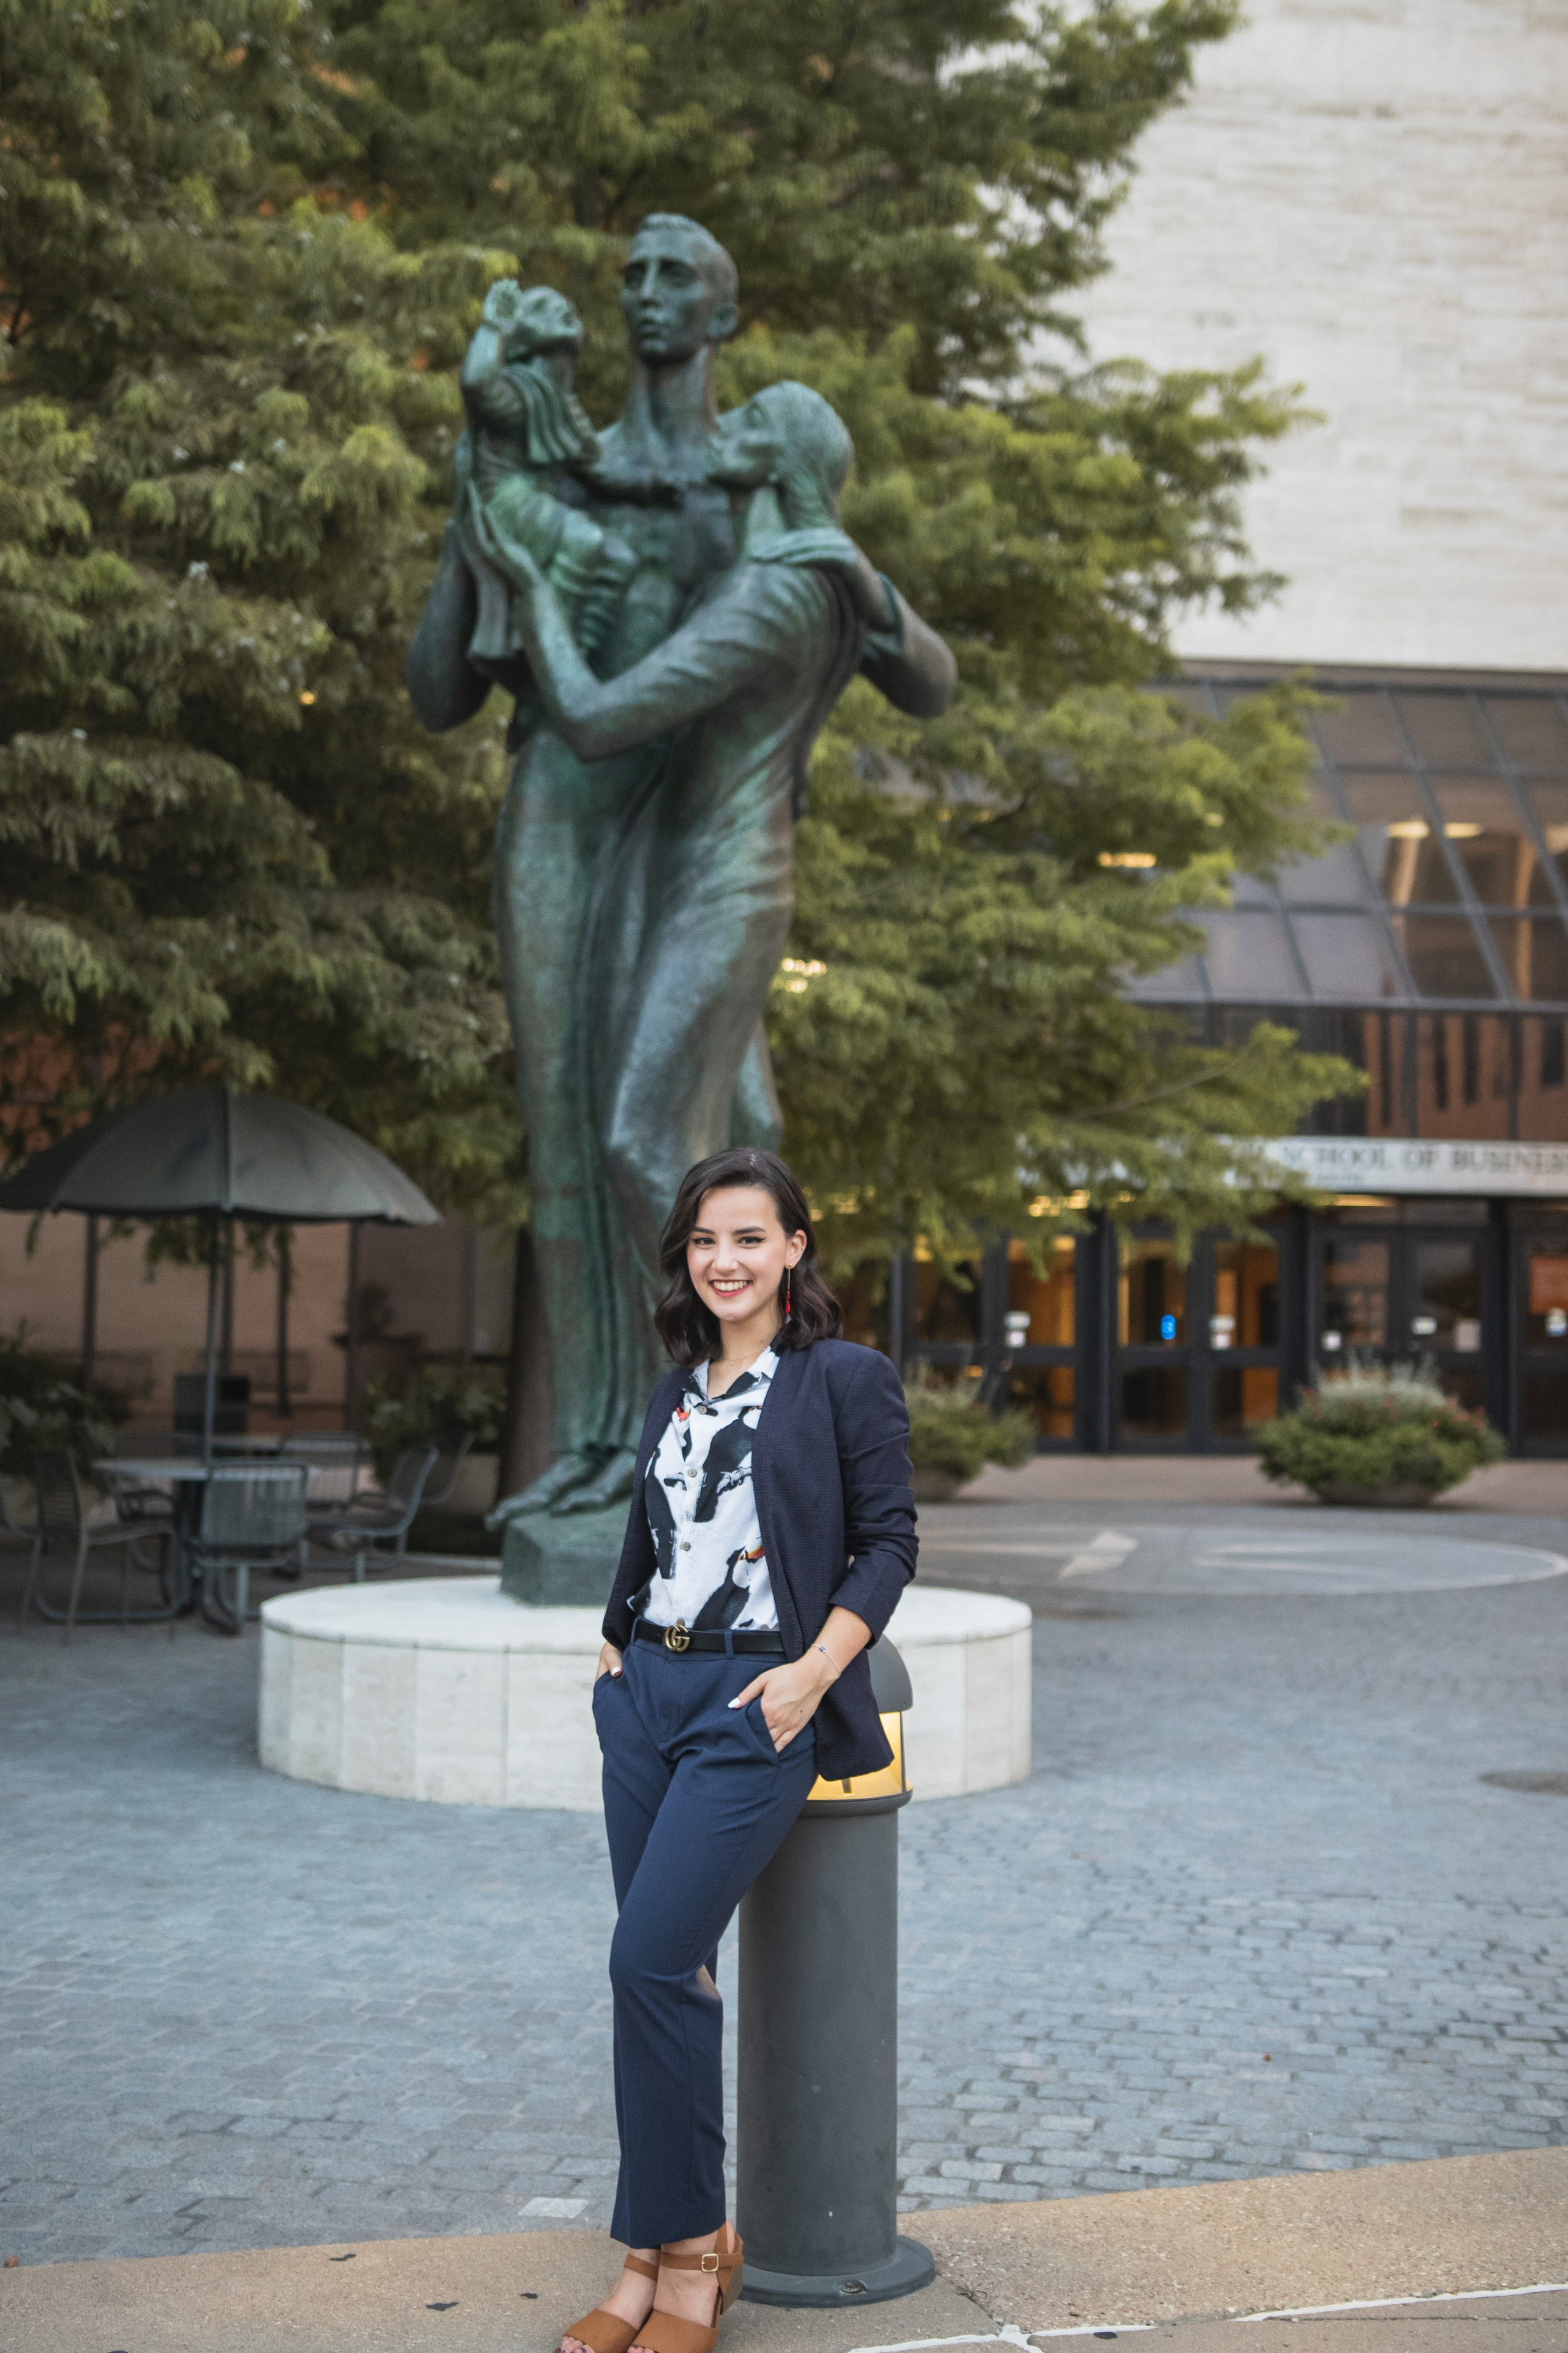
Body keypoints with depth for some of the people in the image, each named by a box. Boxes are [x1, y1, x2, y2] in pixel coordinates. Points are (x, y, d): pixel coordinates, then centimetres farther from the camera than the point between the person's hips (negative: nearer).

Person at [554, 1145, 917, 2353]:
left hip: (757, 1704, -6)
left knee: (653, 1959, -13)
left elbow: (889, 1539, -6)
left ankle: (687, 2249, 2)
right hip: (648, 1695, 7)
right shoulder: (679, 1390, 15)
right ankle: (664, 2251, 17)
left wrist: (816, 1668, -15)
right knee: (661, 1969, 7)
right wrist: (615, 1643, 10)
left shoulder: (847, 1378, -4)